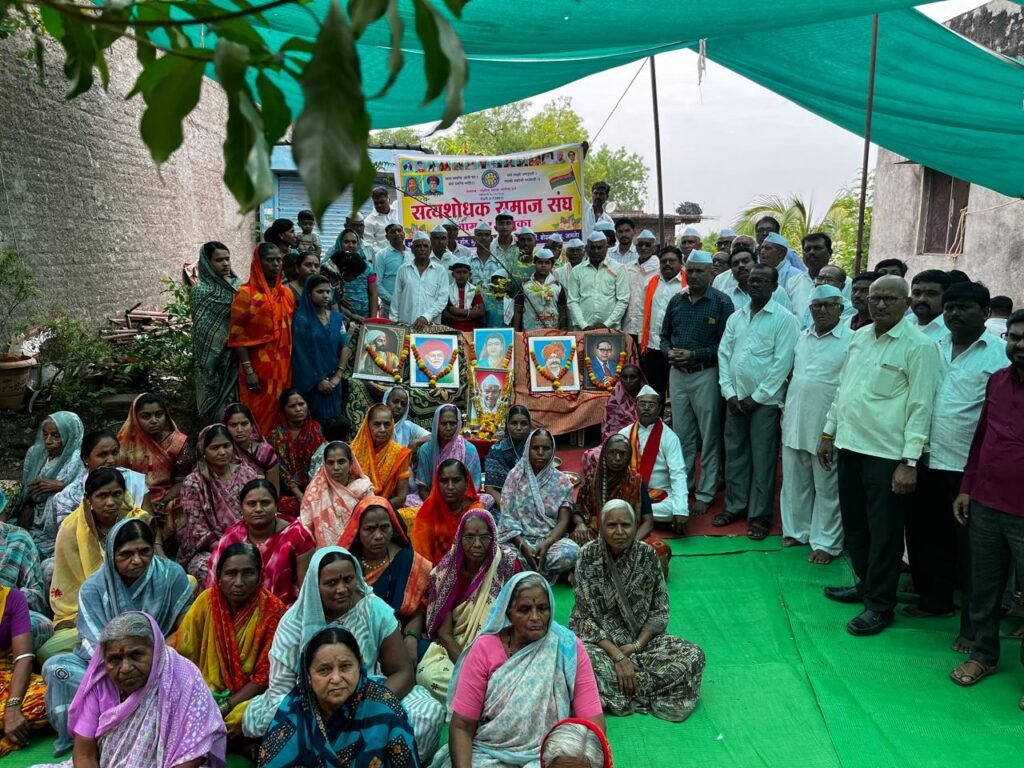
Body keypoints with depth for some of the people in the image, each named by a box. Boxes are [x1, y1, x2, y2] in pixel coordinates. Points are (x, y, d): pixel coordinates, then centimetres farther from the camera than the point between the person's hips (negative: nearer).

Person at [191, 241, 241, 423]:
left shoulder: (238, 285, 10)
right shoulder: (201, 290, -6)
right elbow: (202, 328, -10)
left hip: (238, 355, 5)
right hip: (216, 357, -5)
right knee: (218, 402, -1)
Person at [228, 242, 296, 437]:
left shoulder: (287, 293, 10)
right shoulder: (246, 294, -7)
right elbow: (238, 335, -10)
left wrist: (290, 366, 11)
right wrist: (248, 370, -16)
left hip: (283, 368, 5)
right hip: (258, 367, -5)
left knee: (280, 415, 9)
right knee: (259, 417, -1)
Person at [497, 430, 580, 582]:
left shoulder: (562, 482, 6)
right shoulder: (515, 475, 4)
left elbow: (563, 521, -2)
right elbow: (507, 517, -3)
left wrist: (546, 544, -22)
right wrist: (523, 546, -20)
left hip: (551, 539, 2)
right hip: (519, 539, -1)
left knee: (572, 552, -33)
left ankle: (526, 571, -8)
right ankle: (547, 573, -10)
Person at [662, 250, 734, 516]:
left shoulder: (721, 302, -7)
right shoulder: (676, 301, 9)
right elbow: (664, 335, 16)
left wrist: (694, 355, -18)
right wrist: (669, 352, -5)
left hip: (706, 375, -5)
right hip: (677, 373, 5)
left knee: (709, 438, 4)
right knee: (681, 434, 14)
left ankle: (705, 494, 13)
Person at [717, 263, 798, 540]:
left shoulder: (784, 319, -7)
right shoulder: (735, 317, 9)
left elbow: (782, 363, -12)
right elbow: (724, 354, 8)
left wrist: (757, 397, -12)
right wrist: (729, 392, -3)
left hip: (765, 401, -5)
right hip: (735, 398, 5)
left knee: (763, 459, 3)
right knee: (734, 454, 12)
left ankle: (760, 514, 14)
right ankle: (735, 505, 25)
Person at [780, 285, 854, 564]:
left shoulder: (851, 340, -11)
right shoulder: (802, 337, 10)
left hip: (827, 427, -6)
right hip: (794, 423, 6)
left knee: (827, 488, 6)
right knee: (794, 482, 16)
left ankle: (825, 542, 18)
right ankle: (796, 531, 32)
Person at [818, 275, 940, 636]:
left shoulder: (919, 345, -11)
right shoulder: (860, 336, 10)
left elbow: (920, 407, -13)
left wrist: (909, 462, -16)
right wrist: (829, 432, 16)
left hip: (887, 454, -7)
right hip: (850, 445, 7)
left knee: (884, 532, 4)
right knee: (854, 523, 18)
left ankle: (880, 605, 17)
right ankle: (866, 583, 35)